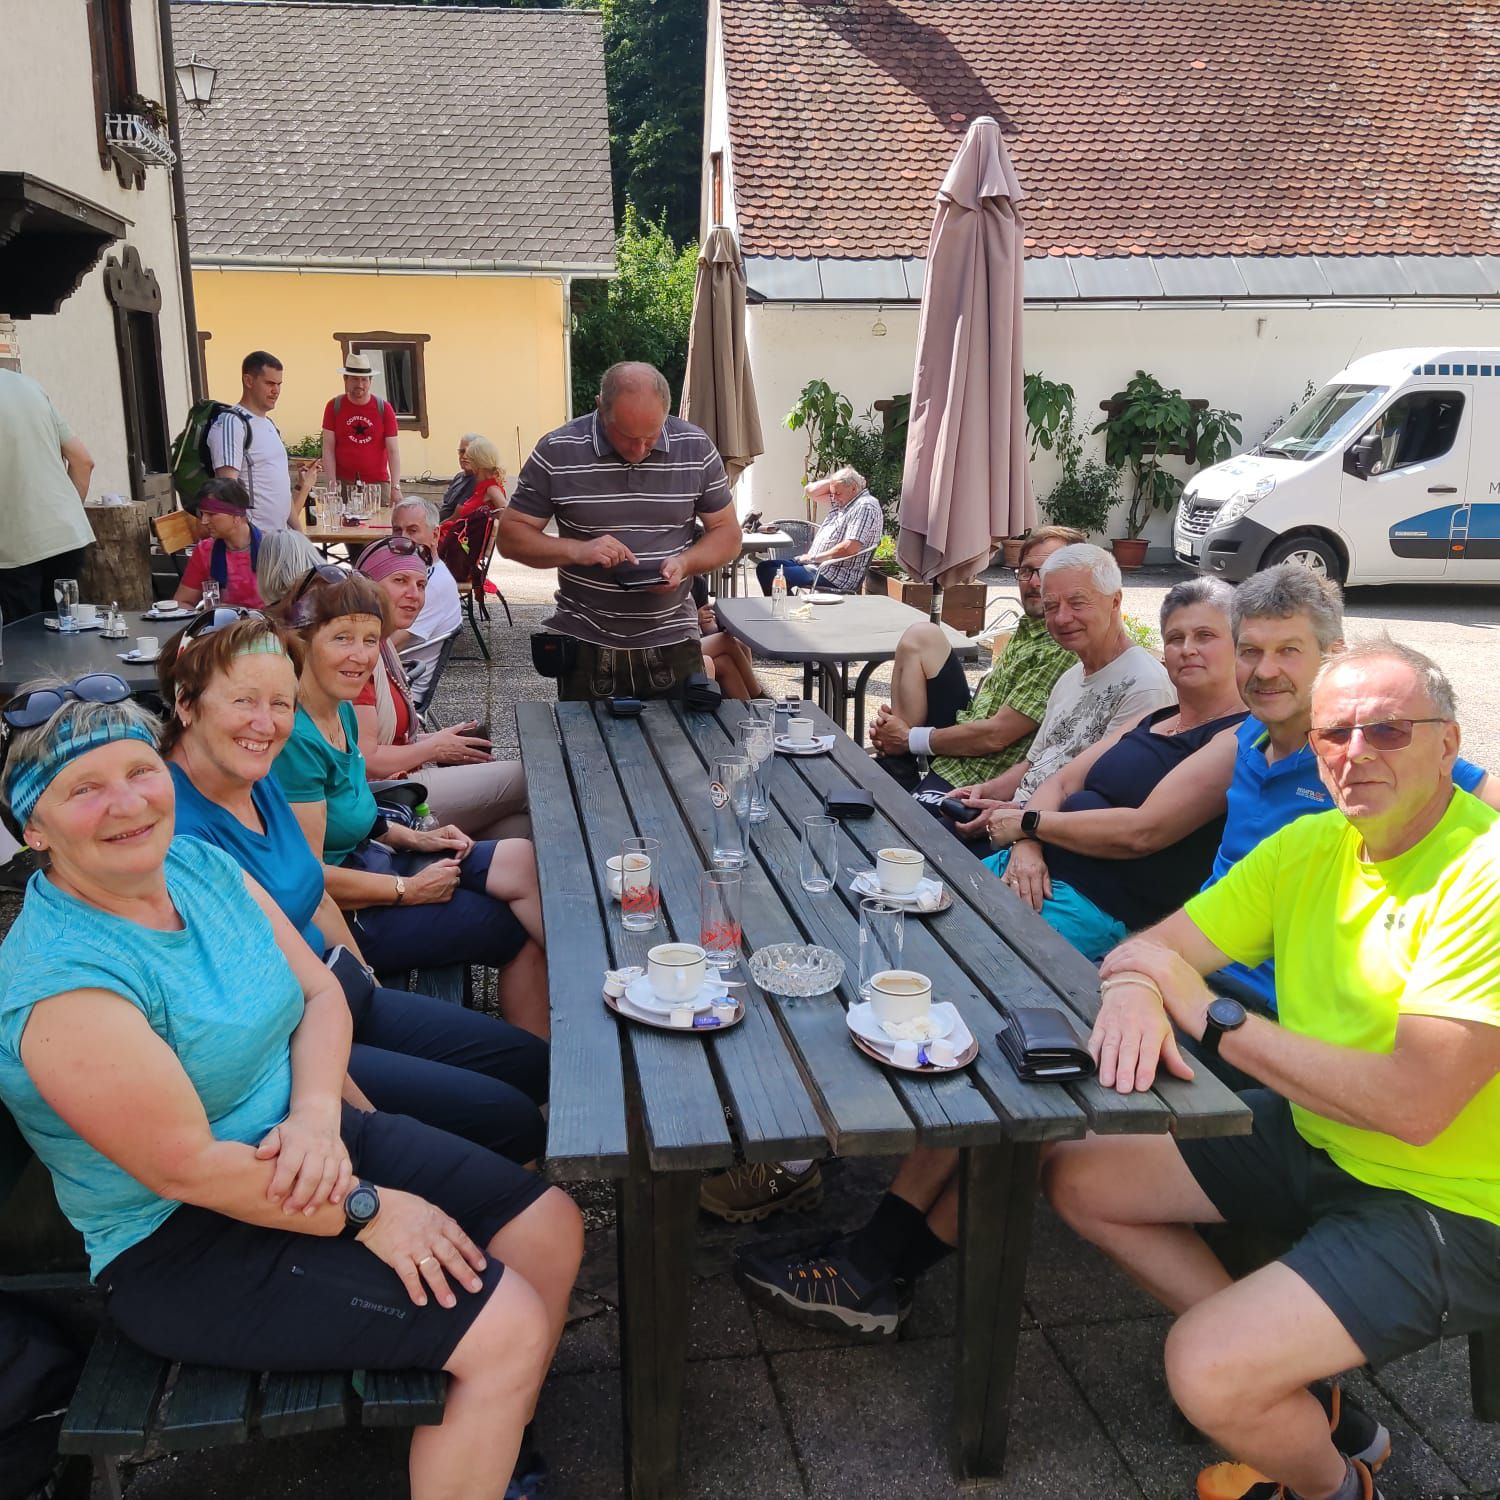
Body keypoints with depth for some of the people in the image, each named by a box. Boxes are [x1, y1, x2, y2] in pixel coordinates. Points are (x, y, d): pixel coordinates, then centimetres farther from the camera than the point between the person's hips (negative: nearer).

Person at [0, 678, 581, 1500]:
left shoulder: (200, 863, -2)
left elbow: (319, 991, 2)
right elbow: (189, 1169, -24)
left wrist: (317, 1118, -16)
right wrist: (365, 1208, -18)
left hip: (304, 1143, 8)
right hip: (186, 1246, -8)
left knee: (549, 1228, 3)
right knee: (505, 1329, -17)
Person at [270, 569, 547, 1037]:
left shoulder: (342, 712, 5)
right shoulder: (295, 738, -25)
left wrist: (414, 839, 5)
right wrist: (410, 889, -14)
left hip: (368, 862, 9)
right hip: (344, 915, -9)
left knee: (525, 860, -4)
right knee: (520, 927, -5)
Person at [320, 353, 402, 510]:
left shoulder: (384, 408, 2)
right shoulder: (334, 407, 3)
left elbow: (394, 451, -1)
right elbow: (328, 449, 1)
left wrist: (395, 487, -10)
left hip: (378, 484, 0)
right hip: (344, 484, 0)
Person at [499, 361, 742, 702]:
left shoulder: (697, 449, -1)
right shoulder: (556, 452, -7)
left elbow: (727, 534, 6)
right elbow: (511, 536, -2)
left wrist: (685, 563, -15)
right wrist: (576, 550, -19)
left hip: (673, 644, 1)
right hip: (585, 646, -1)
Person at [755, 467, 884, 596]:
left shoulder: (865, 506, -17)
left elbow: (850, 548, -26)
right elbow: (811, 491, 16)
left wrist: (814, 558, -17)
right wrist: (835, 479, 4)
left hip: (837, 576, -11)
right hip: (816, 565, 11)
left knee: (771, 575, -19)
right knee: (764, 567, 9)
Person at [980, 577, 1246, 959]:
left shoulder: (1238, 738, -8)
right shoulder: (1152, 721, 19)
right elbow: (1060, 783, 14)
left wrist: (1028, 822, -8)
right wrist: (1026, 844, -8)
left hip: (1106, 906, -8)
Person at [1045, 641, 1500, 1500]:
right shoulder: (1311, 845, -1)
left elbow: (1412, 1103, -30)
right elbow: (1152, 947, -1)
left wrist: (1208, 1015, -24)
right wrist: (1133, 994, -27)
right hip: (1313, 1139, 8)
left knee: (1207, 1373, -23)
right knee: (1077, 1176, 3)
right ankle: (1291, 1388, 14)